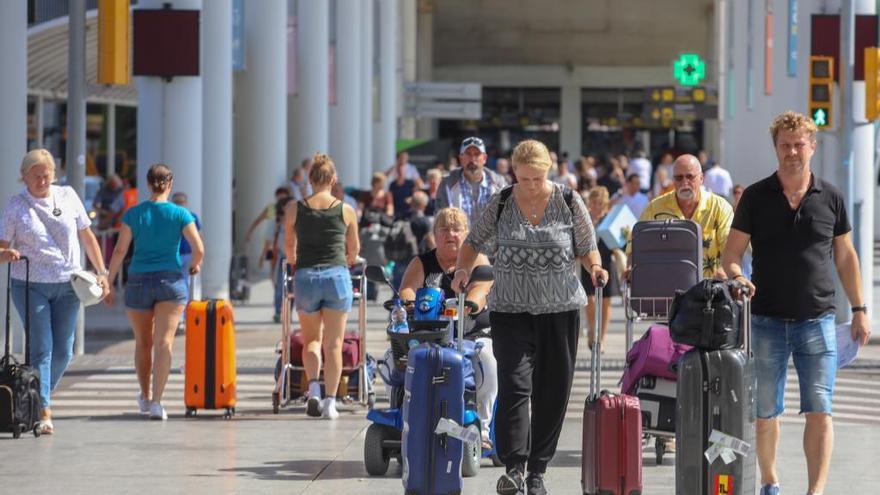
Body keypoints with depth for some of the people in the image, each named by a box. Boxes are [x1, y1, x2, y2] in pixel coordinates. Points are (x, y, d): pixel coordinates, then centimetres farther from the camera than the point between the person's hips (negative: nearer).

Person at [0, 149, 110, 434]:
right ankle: (43, 412, -13)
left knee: (63, 352, 4)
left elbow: (86, 236, 12)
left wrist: (101, 271, 7)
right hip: (30, 286, -3)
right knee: (42, 349, -11)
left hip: (67, 285, 3)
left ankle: (37, 397, 24)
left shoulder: (68, 196, 5)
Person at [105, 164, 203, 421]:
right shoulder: (180, 214, -2)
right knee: (163, 342, -7)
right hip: (170, 281, -2)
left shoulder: (133, 214, 0)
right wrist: (195, 265, 15)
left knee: (143, 343, 17)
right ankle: (156, 402, -20)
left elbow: (120, 251, -2)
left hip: (138, 282, 2)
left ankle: (145, 397, 32)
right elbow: (199, 249, -7)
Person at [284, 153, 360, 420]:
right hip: (337, 276, -1)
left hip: (305, 277, 1)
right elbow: (354, 249, 16)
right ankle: (330, 401, 1)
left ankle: (313, 387, -6)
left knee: (311, 338, 16)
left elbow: (289, 246, 15)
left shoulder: (294, 209, 2)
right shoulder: (346, 211, 2)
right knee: (333, 343, 5)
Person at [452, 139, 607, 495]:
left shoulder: (569, 203, 1)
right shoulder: (501, 204, 1)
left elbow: (586, 248, 9)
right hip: (511, 309, -1)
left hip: (560, 309, 1)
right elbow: (474, 242, 11)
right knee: (514, 385, -14)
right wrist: (463, 268, -8)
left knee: (552, 392, 5)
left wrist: (595, 267, -11)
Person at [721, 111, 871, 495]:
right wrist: (737, 278, -19)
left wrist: (859, 309, 10)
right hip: (766, 320, 0)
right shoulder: (755, 197, 2)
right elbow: (731, 253, 3)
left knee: (819, 410, -8)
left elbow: (845, 257, 12)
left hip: (817, 320, 0)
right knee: (765, 411, 8)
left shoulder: (831, 198, 5)